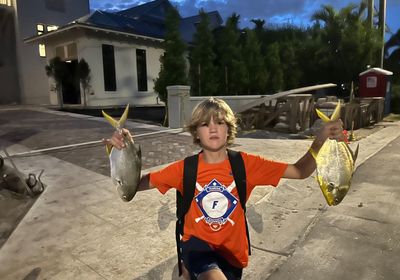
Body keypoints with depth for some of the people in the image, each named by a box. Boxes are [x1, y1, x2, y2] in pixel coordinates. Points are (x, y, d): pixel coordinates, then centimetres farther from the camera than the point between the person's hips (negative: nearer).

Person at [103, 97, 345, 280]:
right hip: (197, 243, -2)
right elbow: (136, 183, -10)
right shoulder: (186, 168, -12)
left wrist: (320, 140, -28)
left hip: (232, 250, 2)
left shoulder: (245, 163, -12)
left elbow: (300, 171, -10)